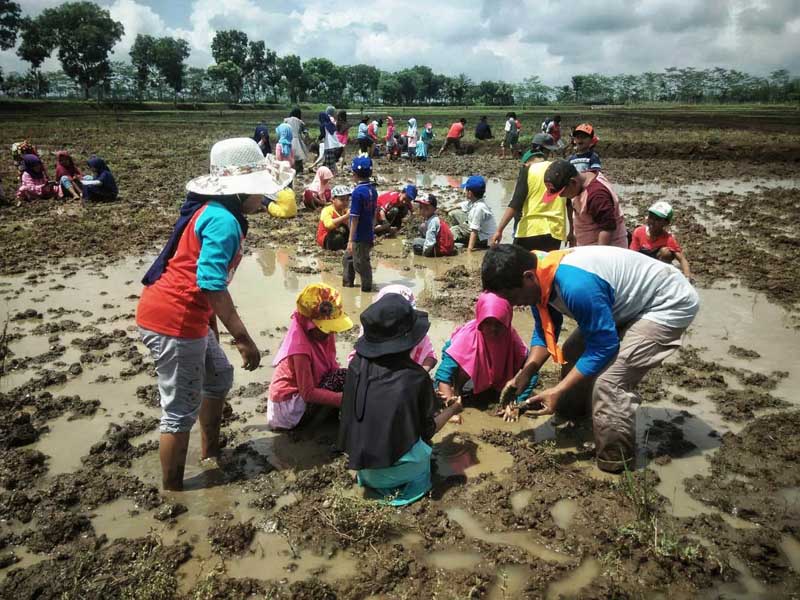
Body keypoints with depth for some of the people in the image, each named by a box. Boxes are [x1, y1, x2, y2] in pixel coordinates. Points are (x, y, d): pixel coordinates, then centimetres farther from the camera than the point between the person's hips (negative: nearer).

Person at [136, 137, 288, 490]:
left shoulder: (214, 212, 13)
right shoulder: (224, 221, -19)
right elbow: (211, 285, -26)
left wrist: (212, 326, 24)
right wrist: (242, 337, -22)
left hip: (185, 315, 11)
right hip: (173, 322, -11)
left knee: (219, 376, 25)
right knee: (180, 412, 2)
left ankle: (211, 452, 43)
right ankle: (172, 492, 18)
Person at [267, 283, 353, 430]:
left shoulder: (324, 334, -6)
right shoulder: (301, 347, -29)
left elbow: (332, 367, -1)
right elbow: (308, 394, -29)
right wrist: (343, 398, -35)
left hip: (304, 392, 8)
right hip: (289, 403, -8)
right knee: (341, 378, -25)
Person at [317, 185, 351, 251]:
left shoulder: (346, 211, 3)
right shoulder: (327, 210, -17)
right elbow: (329, 224, -37)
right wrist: (345, 217, -42)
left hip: (342, 236, 6)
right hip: (325, 239, -6)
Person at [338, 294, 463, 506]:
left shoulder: (356, 364, -8)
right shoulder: (416, 377, -18)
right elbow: (427, 431, -5)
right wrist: (452, 409, 15)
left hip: (359, 462, 4)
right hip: (397, 469, -3)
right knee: (422, 441, 26)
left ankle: (373, 478, 9)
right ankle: (399, 481, 4)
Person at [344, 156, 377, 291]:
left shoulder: (358, 192, -20)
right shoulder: (373, 189, 4)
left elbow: (355, 218, -19)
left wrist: (351, 240, -15)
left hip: (360, 237, -9)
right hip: (369, 234, 9)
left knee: (361, 265, 4)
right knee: (348, 259, 22)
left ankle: (366, 290, 14)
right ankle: (347, 285, 34)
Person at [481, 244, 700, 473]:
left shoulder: (576, 285, -38)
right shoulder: (540, 277, -10)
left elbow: (604, 347, -28)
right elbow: (544, 333, 4)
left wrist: (558, 391, -25)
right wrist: (523, 375, -9)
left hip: (669, 304, -9)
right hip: (630, 302, 9)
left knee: (609, 381, -21)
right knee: (573, 354, 14)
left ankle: (615, 463, 0)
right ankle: (572, 424, 36)